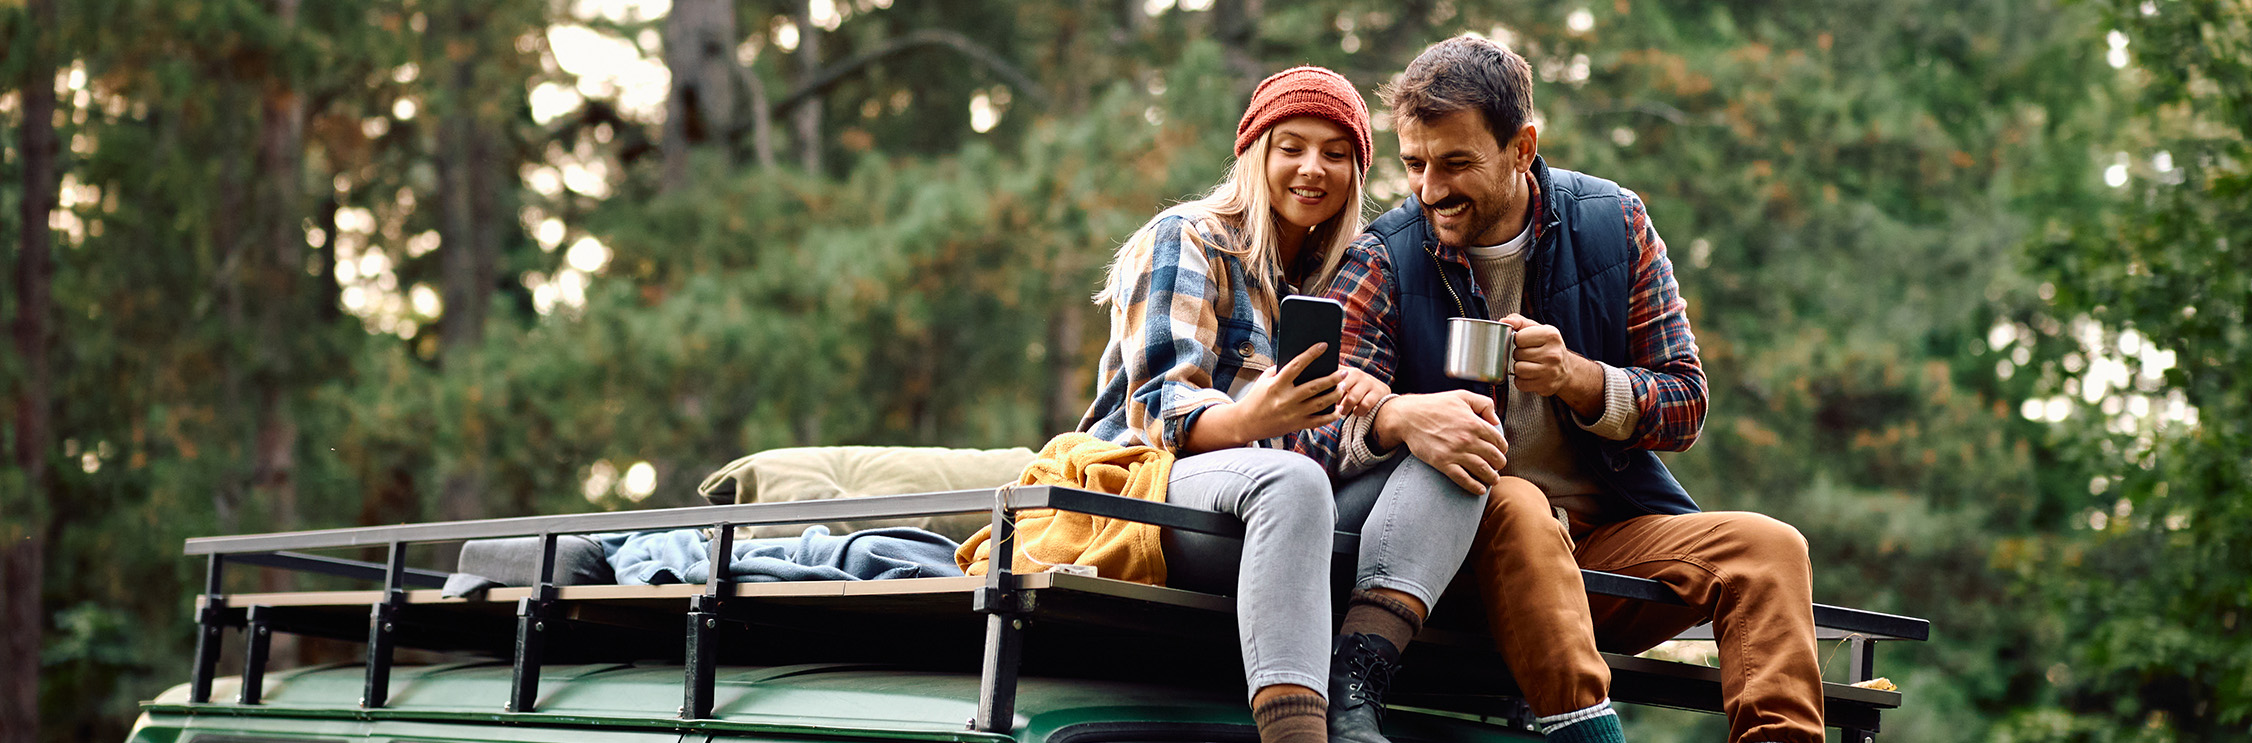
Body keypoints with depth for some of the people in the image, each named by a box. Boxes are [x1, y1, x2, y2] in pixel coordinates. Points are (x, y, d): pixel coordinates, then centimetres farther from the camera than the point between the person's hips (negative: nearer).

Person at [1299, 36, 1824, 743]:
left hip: (1612, 535, 3)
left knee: (1769, 549, -19)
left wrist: (1575, 377, -18)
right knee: (1514, 506, -35)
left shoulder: (1613, 222, 3)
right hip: (1476, 545, -3)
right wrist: (1398, 416, -40)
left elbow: (1685, 403, 3)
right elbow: (1315, 420, -16)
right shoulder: (1385, 259, -3)